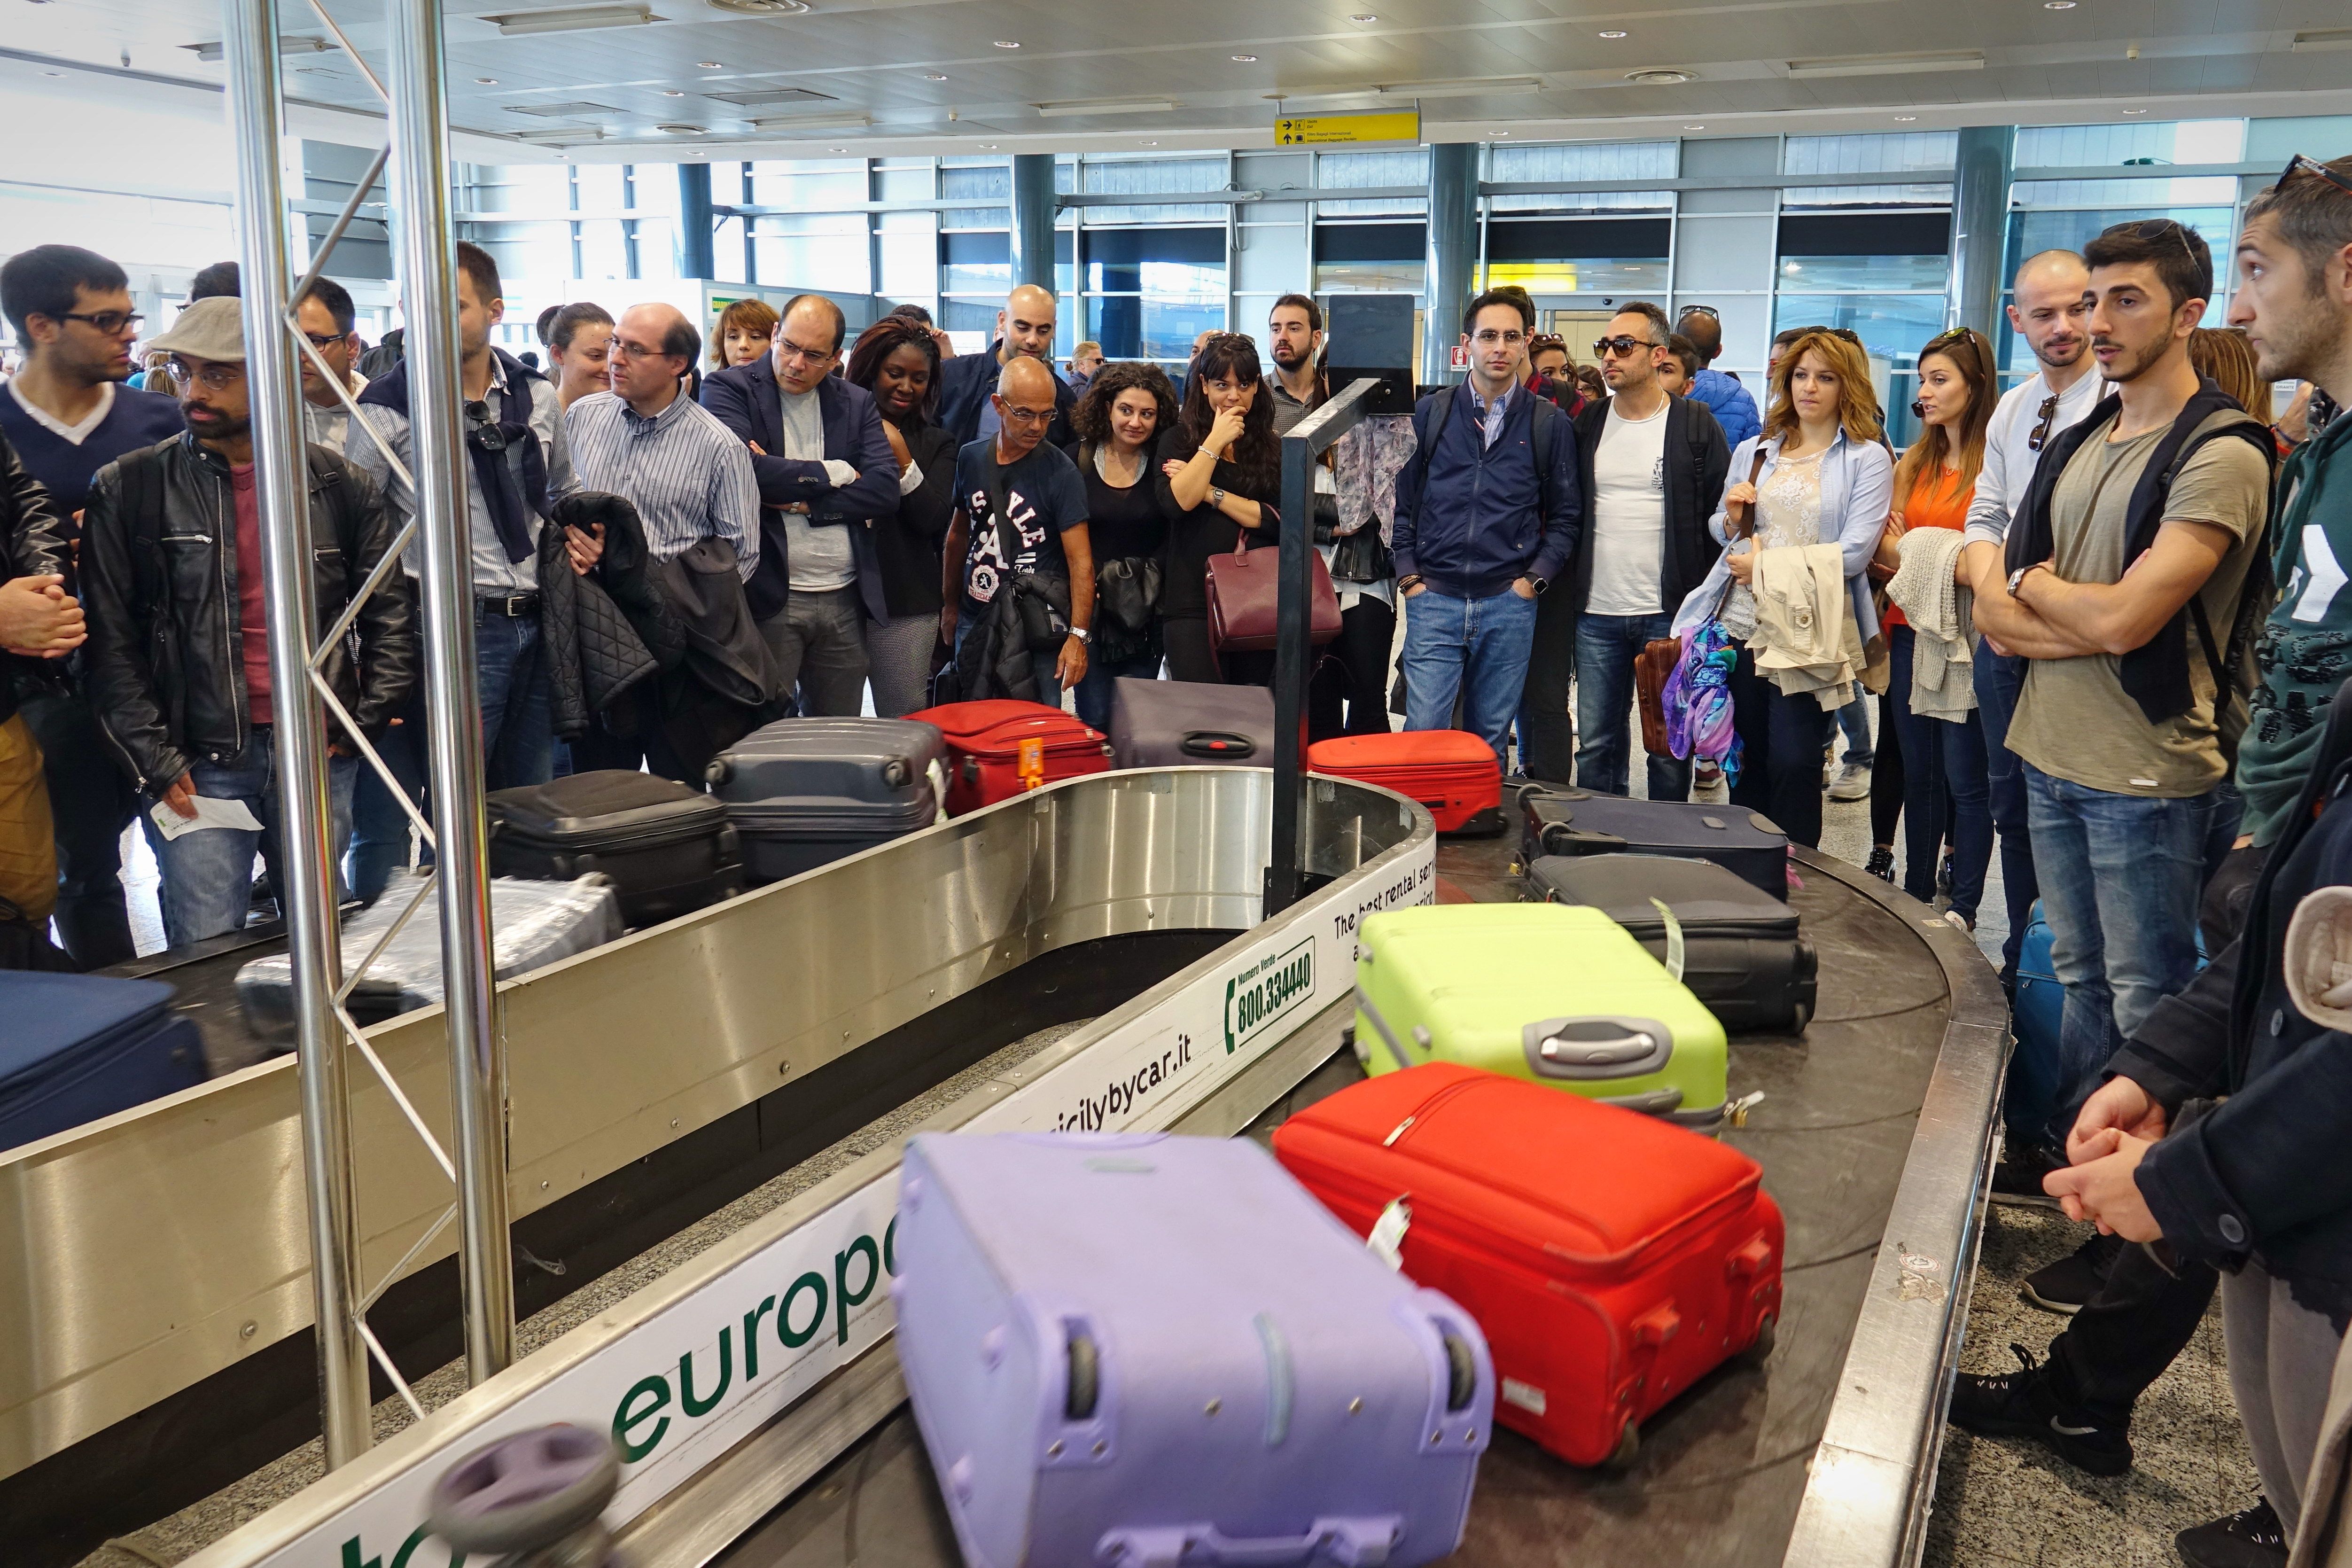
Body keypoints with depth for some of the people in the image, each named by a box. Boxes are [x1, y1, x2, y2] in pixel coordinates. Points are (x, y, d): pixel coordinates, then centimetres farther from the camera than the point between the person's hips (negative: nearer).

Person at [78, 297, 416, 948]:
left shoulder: (335, 485, 6)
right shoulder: (129, 490, 1)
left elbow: (391, 610, 11)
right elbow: (111, 642, 0)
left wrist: (365, 720, 2)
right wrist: (155, 763, -6)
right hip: (198, 765, -2)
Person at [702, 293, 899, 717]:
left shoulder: (857, 404, 11)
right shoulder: (729, 390, 0)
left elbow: (886, 489, -1)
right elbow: (743, 471, -17)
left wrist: (803, 501, -11)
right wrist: (833, 474, -7)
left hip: (844, 600, 4)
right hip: (768, 599, -4)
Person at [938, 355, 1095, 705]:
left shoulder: (1059, 472, -10)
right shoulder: (970, 459, 4)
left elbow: (1080, 560, -15)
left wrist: (1078, 636, -23)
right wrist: (950, 605, 17)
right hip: (974, 624, 5)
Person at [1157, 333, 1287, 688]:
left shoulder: (1273, 448, 11)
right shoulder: (1179, 439, 7)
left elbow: (1281, 521, -4)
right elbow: (1175, 502, -12)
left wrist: (1210, 493, -8)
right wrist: (1215, 442, -8)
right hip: (1193, 602, -2)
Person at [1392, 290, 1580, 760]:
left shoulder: (1550, 425, 6)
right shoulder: (1430, 413, 7)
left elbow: (1565, 517, 8)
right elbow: (1400, 501, 9)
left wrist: (1534, 579, -3)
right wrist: (1408, 577, 1)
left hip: (1510, 603, 0)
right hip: (1433, 598, 0)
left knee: (1490, 741, 7)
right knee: (1423, 733, -6)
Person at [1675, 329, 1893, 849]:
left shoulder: (1868, 460, 0)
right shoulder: (1753, 451, 15)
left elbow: (1855, 552, -10)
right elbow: (1721, 531, 23)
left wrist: (1769, 565, -12)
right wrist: (1731, 516, 0)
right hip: (1741, 624, 5)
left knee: (1793, 763, -8)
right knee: (1745, 762, 10)